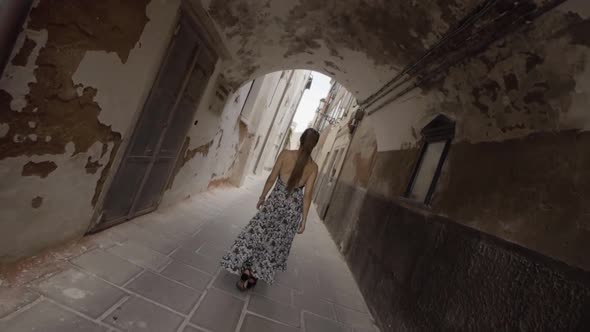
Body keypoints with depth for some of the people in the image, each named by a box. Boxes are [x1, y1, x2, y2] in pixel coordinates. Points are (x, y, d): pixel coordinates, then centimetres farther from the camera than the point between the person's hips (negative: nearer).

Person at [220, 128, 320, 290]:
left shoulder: (286, 154, -8)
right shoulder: (313, 167, -5)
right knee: (275, 241, 14)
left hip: (275, 201, -1)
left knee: (257, 233, 14)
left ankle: (247, 270, 17)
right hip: (293, 208, 2)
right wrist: (304, 219, 2)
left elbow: (271, 179, -5)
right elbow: (307, 195, -5)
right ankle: (253, 276, 24)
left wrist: (262, 197, 10)